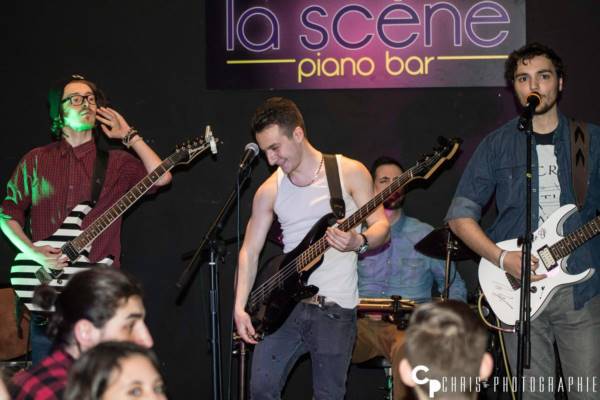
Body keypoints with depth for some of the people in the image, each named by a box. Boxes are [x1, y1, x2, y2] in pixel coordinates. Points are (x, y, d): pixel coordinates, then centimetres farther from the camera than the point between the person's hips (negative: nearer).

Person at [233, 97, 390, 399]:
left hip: (336, 306, -3)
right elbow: (250, 250, 6)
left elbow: (381, 226, -1)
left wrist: (358, 241, -25)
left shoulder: (350, 173, -4)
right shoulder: (269, 190, 5)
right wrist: (240, 306, -4)